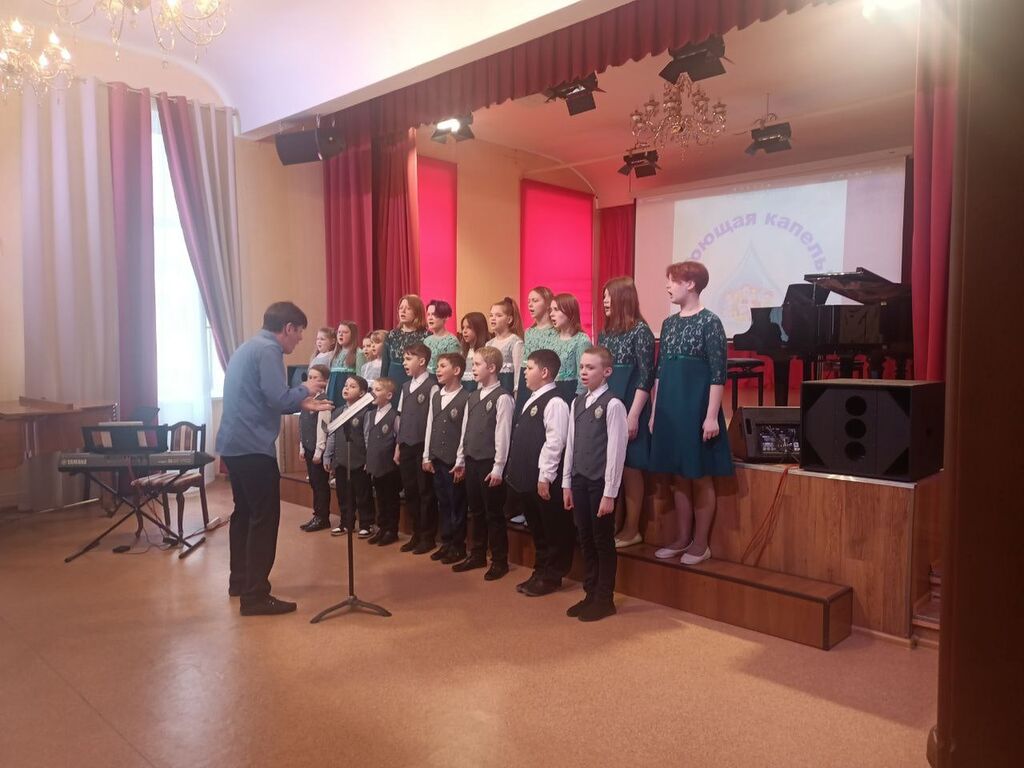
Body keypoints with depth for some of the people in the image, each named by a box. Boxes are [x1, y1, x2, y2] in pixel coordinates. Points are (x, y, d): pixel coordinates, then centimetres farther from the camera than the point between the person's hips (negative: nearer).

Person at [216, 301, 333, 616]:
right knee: (264, 518, -5)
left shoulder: (250, 346, 18)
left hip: (235, 443, 10)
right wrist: (305, 389, -3)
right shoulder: (269, 350, -13)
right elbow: (279, 399, -22)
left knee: (245, 512, 19)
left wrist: (303, 404, 18)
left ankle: (240, 581, 30)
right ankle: (255, 596, -2)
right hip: (253, 447, -10)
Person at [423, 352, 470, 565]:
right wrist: (427, 456, 9)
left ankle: (458, 546, 15)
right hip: (437, 459, 6)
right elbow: (429, 427, 11)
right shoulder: (435, 396, 10)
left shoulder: (466, 398, -11)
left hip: (455, 461, -6)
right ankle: (446, 543, 24)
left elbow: (465, 432, -12)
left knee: (457, 504, 4)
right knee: (443, 503, 13)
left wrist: (461, 462, -13)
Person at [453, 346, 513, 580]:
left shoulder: (502, 397, -12)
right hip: (472, 461, 7)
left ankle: (500, 561, 16)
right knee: (476, 511, 16)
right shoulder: (473, 397, 11)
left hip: (490, 463, -7)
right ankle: (478, 555, 29)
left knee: (494, 513, 3)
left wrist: (498, 467, -15)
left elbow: (503, 434, -14)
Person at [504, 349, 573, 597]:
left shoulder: (554, 402, -14)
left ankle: (552, 577, 16)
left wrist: (545, 477, -20)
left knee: (554, 530, 5)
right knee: (536, 529, 18)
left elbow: (555, 442, -19)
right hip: (526, 478, 9)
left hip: (544, 480, -9)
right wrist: (515, 471, 17)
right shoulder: (530, 401, 14)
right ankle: (540, 572, 29)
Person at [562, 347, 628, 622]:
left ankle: (605, 599, 20)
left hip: (600, 483, -6)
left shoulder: (612, 404, -11)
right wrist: (567, 483, 11)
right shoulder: (576, 403, 9)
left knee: (603, 542, 6)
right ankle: (590, 594, 28)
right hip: (579, 480, 6)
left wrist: (609, 493, -14)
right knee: (585, 540, 14)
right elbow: (571, 444, 12)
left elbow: (616, 451, -13)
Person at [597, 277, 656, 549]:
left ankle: (631, 530, 11)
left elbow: (645, 377, -13)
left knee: (629, 470, 1)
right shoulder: (605, 332, 12)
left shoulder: (640, 330, -8)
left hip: (628, 409, -6)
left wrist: (633, 415, -17)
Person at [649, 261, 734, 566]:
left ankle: (700, 544, 14)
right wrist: (655, 412, 11)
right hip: (670, 407, 6)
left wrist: (712, 416, -17)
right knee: (679, 477, 12)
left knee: (701, 477, 3)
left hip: (696, 406, -6)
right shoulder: (669, 323, 10)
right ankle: (683, 538, 23)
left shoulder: (709, 322, -8)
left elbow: (718, 374, -12)